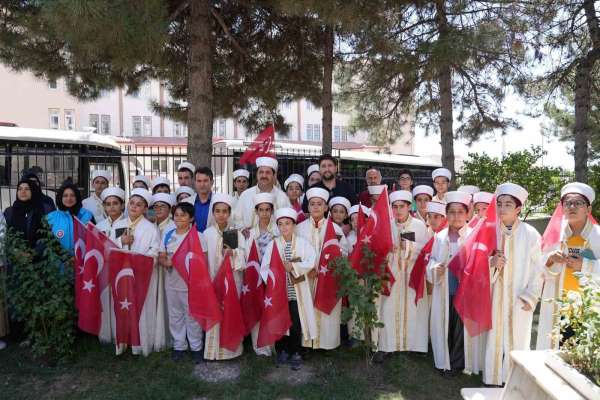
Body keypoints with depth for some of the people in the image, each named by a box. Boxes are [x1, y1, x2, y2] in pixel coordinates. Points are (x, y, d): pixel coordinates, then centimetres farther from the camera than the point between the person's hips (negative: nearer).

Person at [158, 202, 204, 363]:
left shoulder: (197, 236, -7)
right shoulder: (167, 234, 5)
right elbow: (161, 257, 7)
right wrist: (166, 262, -15)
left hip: (190, 283, -4)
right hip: (172, 282, 4)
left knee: (192, 316, 6)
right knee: (175, 315, 14)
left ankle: (196, 347, 21)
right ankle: (179, 346, 29)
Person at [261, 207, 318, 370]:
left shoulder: (303, 243, 0)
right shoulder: (273, 244, 1)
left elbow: (311, 262, -9)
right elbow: (264, 267, -4)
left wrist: (293, 267, -16)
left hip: (297, 292, -1)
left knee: (296, 324, 3)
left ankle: (295, 353, 19)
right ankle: (282, 350, 28)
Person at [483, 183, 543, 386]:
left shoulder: (530, 234, -7)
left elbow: (537, 269, -4)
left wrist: (530, 298, -8)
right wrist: (491, 263, -16)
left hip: (519, 298, -2)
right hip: (496, 297, 2)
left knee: (517, 339, 6)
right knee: (494, 339, 7)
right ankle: (493, 379, 21)